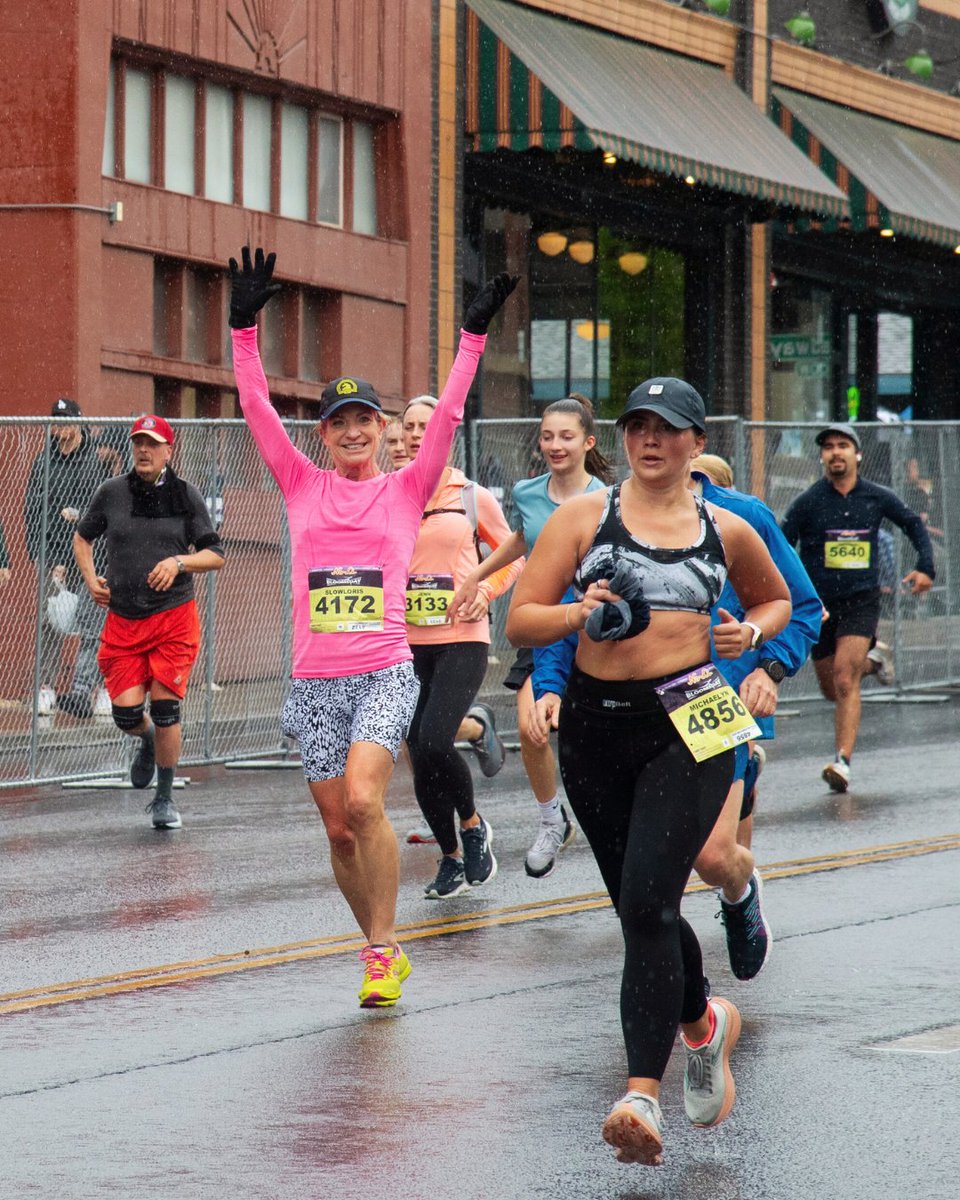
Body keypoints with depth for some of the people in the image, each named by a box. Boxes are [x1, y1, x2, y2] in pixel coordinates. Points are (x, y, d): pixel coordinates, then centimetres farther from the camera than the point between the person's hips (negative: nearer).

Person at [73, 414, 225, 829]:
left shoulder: (186, 495, 0)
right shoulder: (111, 492, 3)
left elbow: (216, 555, 2)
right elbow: (82, 536, 20)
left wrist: (178, 562, -15)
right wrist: (90, 578, 6)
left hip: (174, 616, -2)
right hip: (123, 619, 2)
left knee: (164, 707, -6)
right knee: (126, 712, -5)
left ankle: (164, 798, 10)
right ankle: (148, 740, 33)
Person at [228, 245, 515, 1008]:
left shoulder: (407, 489, 5)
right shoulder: (303, 487, 9)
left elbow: (447, 415, -2)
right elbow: (259, 410, 3)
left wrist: (474, 336, -7)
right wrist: (246, 329, -5)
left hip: (385, 672, -3)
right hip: (316, 679, 3)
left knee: (363, 801, -22)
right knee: (339, 829, 5)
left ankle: (381, 945, -12)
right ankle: (385, 951, 22)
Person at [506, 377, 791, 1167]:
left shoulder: (725, 532, 7)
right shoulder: (583, 518, 4)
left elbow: (777, 598, 26)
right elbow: (520, 623, 0)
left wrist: (751, 633, 4)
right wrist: (579, 614, -19)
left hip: (689, 725, -2)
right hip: (595, 725, 2)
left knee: (647, 905, -17)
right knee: (640, 911, 13)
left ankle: (643, 1094, -20)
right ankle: (703, 1025, 42)